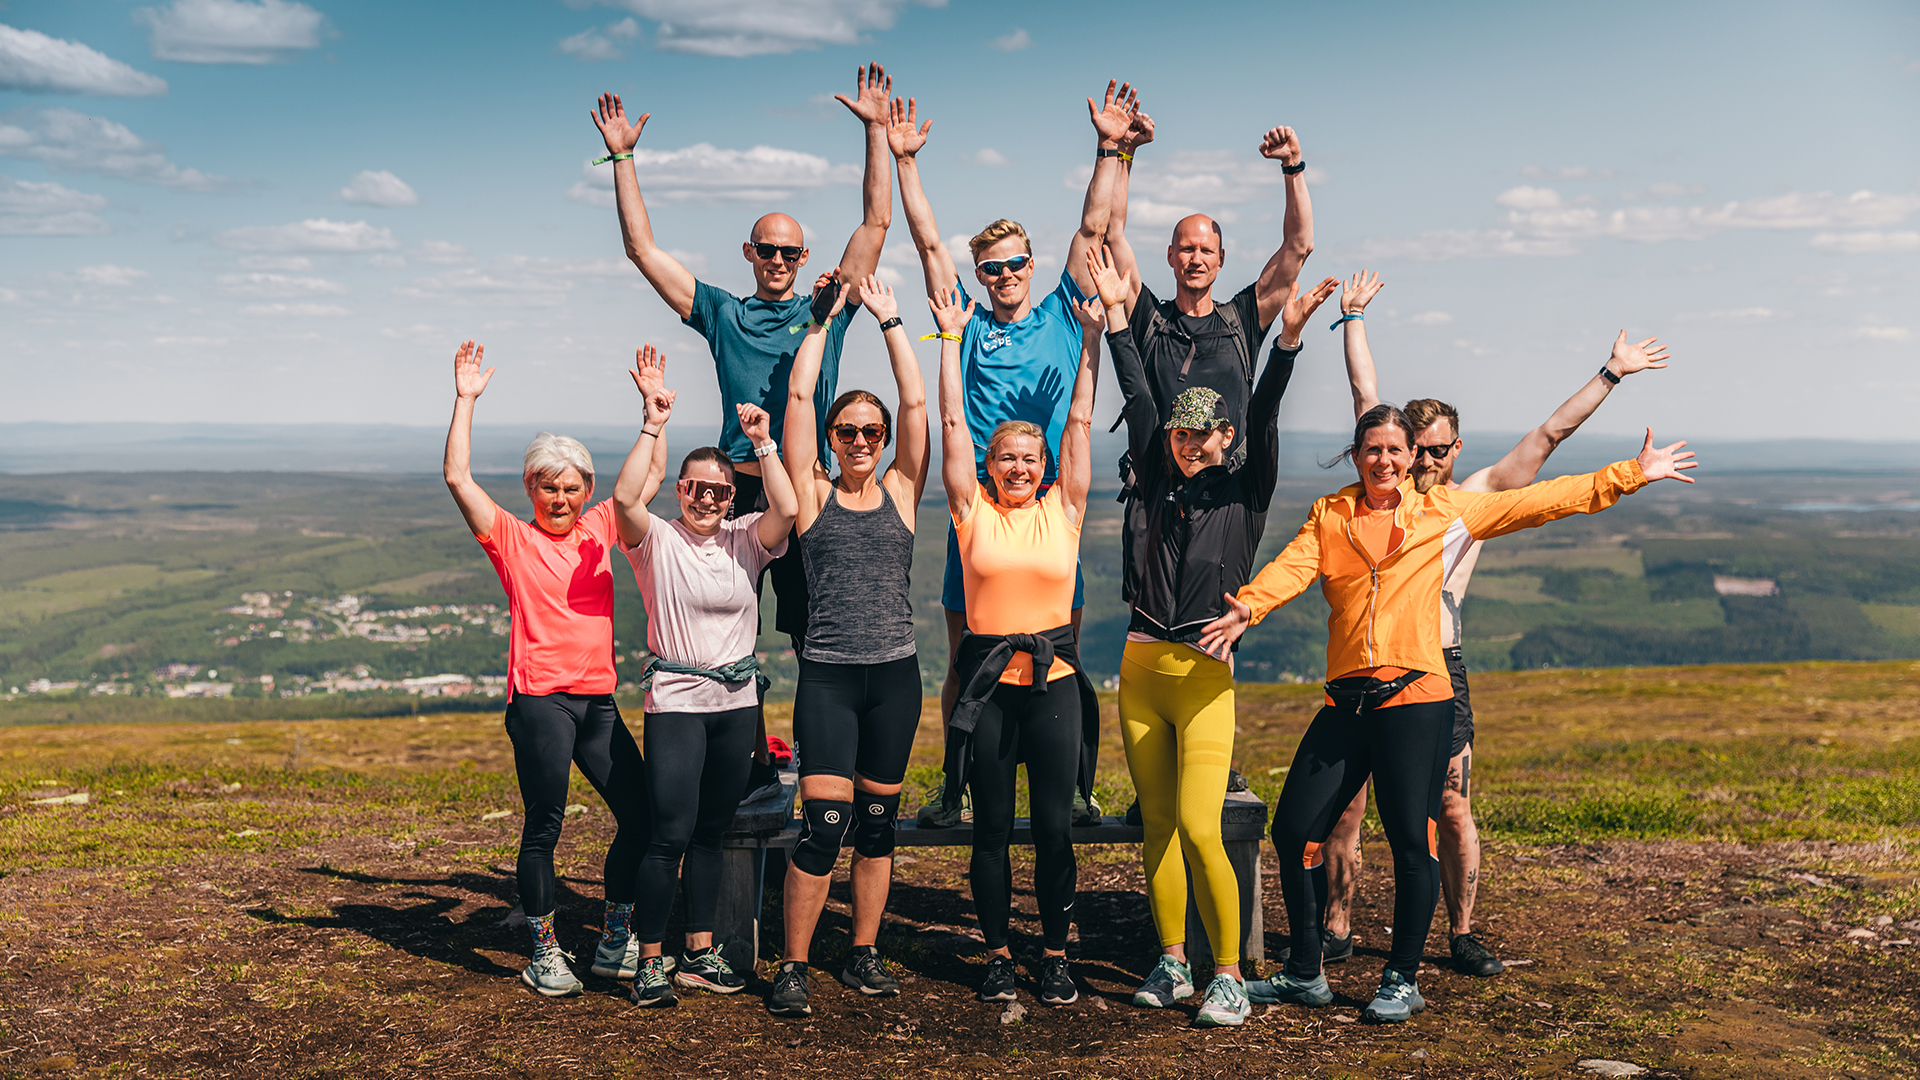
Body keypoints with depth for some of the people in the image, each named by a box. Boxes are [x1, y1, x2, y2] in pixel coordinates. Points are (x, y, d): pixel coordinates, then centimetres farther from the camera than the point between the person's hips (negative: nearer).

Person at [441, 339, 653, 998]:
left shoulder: (599, 530, 14)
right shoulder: (511, 537, 2)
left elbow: (643, 476, 23)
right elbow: (457, 479, -9)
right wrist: (465, 401, -10)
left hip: (599, 697, 5)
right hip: (539, 697, -5)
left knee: (642, 813, 2)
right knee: (544, 826, -1)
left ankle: (615, 941, 16)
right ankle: (544, 954, 13)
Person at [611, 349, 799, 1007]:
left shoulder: (746, 540, 5)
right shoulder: (658, 541, -3)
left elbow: (787, 509, -14)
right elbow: (624, 498, -23)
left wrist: (762, 442, -16)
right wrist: (654, 428, -25)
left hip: (737, 703, 4)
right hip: (675, 702, -4)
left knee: (711, 832, 12)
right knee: (671, 834, -8)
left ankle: (699, 954, 23)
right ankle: (650, 963, 3)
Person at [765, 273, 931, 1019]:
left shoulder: (900, 492, 8)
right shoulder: (814, 495, 4)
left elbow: (917, 403, 3)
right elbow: (799, 395, 0)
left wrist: (889, 321, 6)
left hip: (895, 674, 3)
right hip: (828, 676, -2)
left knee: (878, 822, 11)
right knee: (824, 823, -9)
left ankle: (864, 953, 24)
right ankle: (793, 965, 3)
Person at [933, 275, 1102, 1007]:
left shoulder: (1062, 509, 6)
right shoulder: (973, 510, 3)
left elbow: (1080, 423, 6)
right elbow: (953, 422, 2)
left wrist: (1090, 341, 6)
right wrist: (951, 339, 2)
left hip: (1054, 679, 1)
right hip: (989, 681, -1)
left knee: (1054, 827, 4)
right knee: (992, 827, 6)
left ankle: (1055, 954, 17)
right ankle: (997, 954, 18)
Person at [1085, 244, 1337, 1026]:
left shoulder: (1243, 493, 1)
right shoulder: (1153, 484, 9)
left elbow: (1264, 419, -10)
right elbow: (1138, 399, 11)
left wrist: (1289, 337, -21)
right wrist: (1116, 312, 13)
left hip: (1205, 674, -4)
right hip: (1141, 668, 4)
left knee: (1199, 829, -12)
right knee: (1157, 825, 10)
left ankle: (1228, 975, 1)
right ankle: (1172, 964, 22)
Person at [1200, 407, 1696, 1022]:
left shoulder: (1443, 513, 8)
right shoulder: (1329, 516, 11)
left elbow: (1539, 503, 10)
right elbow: (1292, 567, -5)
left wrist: (1629, 475, 8)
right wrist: (1247, 607, -26)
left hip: (1416, 700, -2)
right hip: (1346, 701, 3)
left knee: (1411, 842, -3)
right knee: (1294, 829, 3)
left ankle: (1402, 981, 16)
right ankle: (1303, 974, 19)